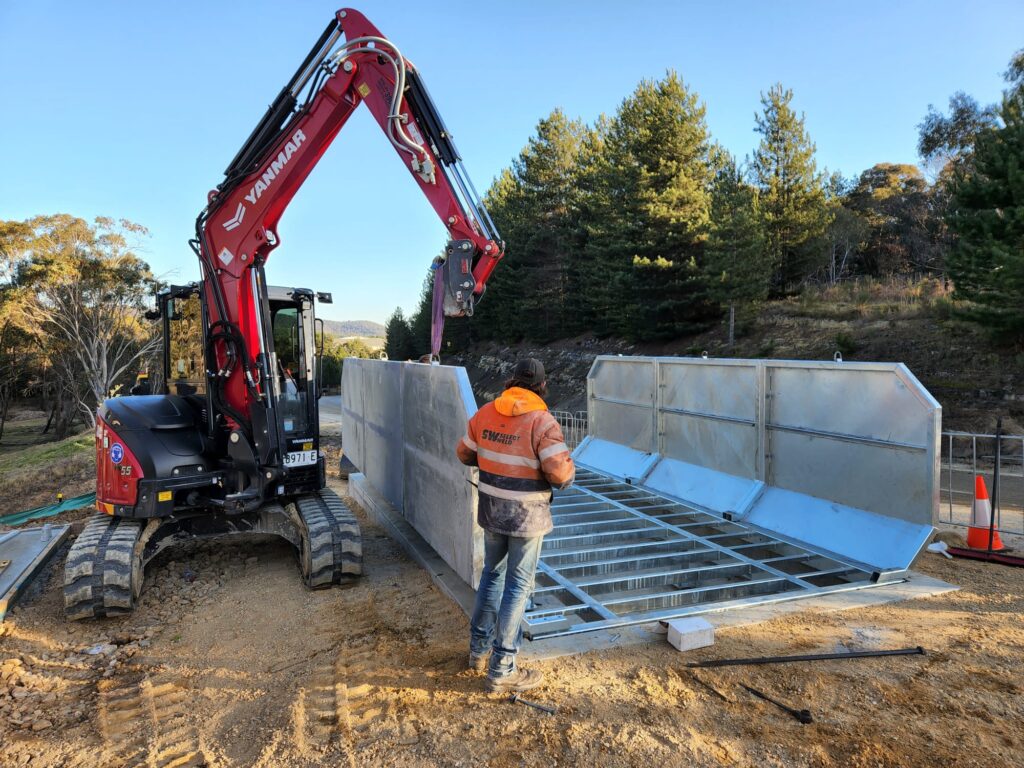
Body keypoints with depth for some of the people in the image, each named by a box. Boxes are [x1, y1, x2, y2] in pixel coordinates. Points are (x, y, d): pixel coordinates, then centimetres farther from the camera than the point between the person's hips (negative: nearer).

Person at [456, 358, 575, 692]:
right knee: (517, 587, 6)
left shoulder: (485, 413, -2)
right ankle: (502, 671, 14)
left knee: (492, 575, 23)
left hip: (492, 511, 6)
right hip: (526, 516, -6)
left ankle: (479, 650, 36)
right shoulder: (542, 422, -19)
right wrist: (568, 471, -2)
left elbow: (465, 453, 10)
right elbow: (560, 472, -25)